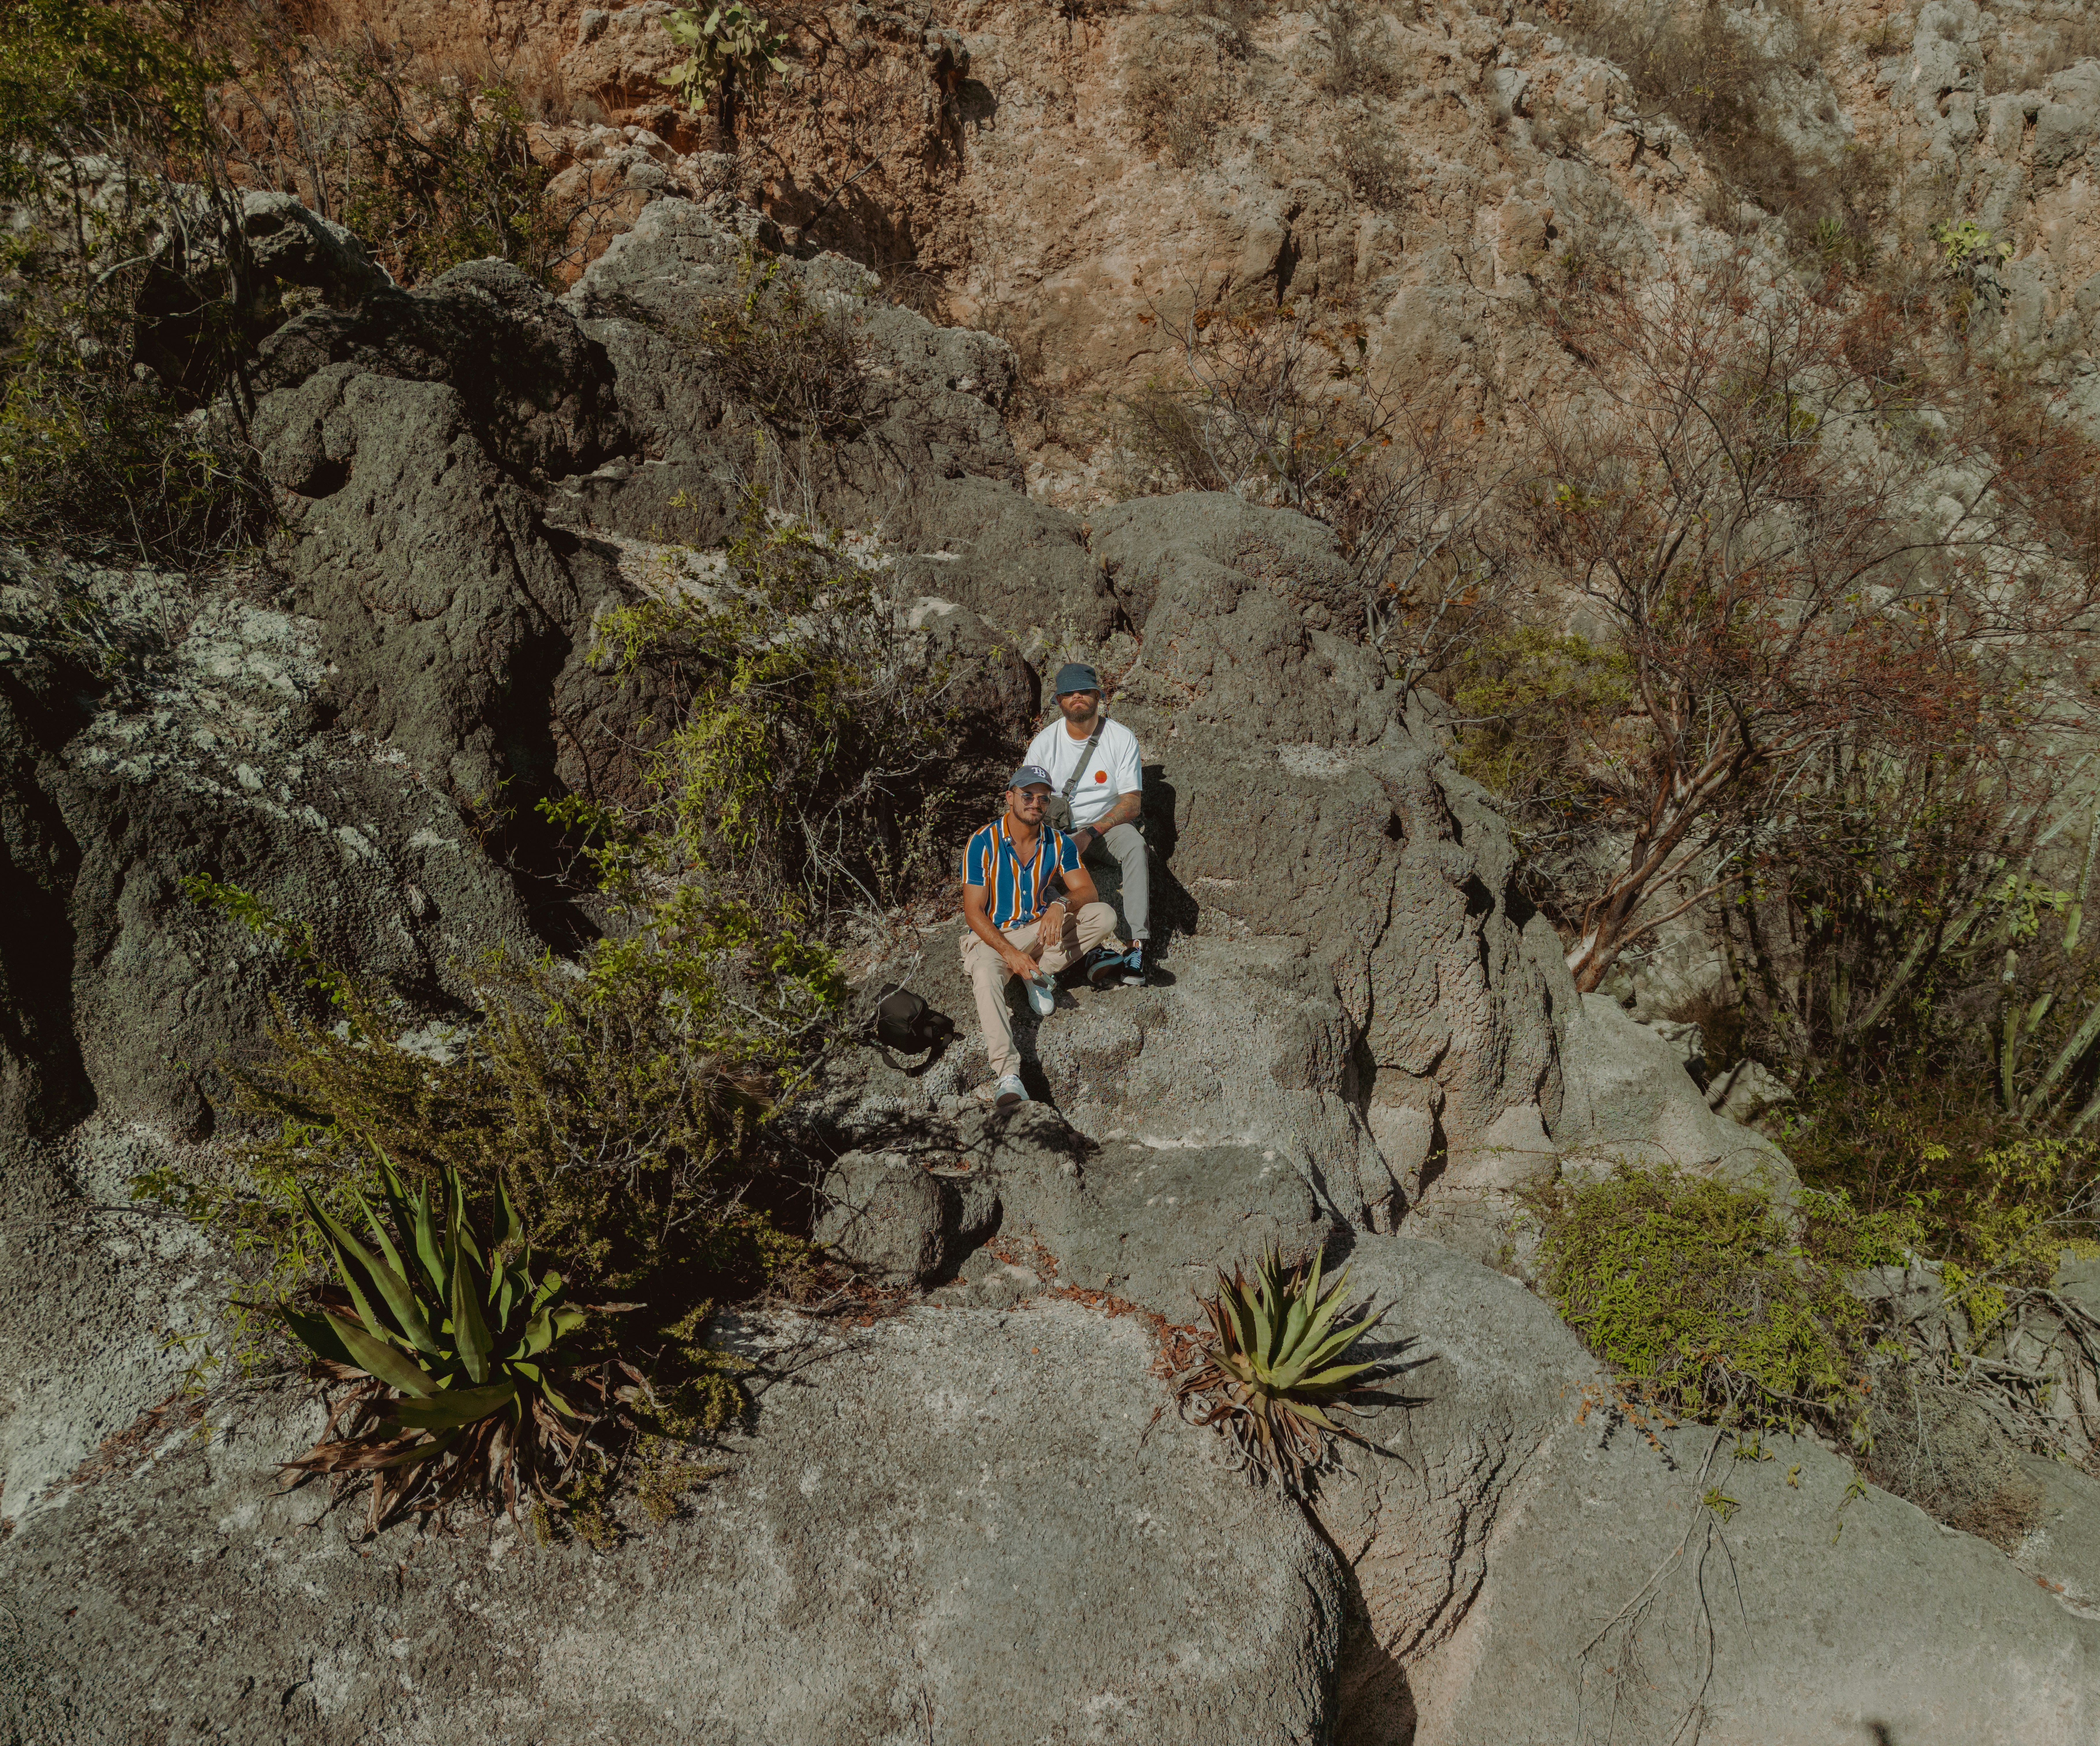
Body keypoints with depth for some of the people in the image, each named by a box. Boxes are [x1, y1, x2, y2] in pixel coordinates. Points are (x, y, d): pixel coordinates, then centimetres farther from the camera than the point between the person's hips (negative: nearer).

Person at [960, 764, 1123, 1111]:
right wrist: (1010, 953, -28)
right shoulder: (984, 843, -14)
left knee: (1104, 916, -16)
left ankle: (1039, 973, -9)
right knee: (985, 977, -38)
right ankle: (1008, 1076, -49)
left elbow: (1087, 890, -5)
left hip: (1040, 930, 4)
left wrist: (1062, 905, -30)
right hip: (991, 936, -4)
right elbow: (973, 912, -16)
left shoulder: (1059, 842, -2)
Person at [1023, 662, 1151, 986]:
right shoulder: (1043, 743, -4)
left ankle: (1138, 944, -36)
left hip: (1110, 822, -1)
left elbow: (1133, 802, -10)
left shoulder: (1122, 738, -7)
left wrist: (1091, 832, -24)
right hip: (1061, 828, 1)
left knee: (1135, 845, -34)